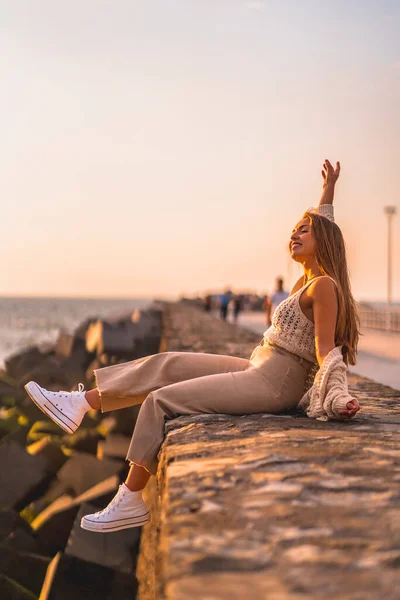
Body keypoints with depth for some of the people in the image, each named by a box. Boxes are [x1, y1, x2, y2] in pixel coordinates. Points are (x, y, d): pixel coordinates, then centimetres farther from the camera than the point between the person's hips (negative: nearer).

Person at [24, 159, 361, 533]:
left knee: (162, 400, -10)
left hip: (273, 385, -9)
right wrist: (329, 189, 31)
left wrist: (336, 398, -27)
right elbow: (320, 224, 28)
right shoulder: (309, 280, 13)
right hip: (258, 371, 9)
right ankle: (81, 403, 8)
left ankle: (130, 503, -1)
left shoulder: (324, 285, -12)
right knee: (168, 365, 4)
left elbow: (326, 349, -16)